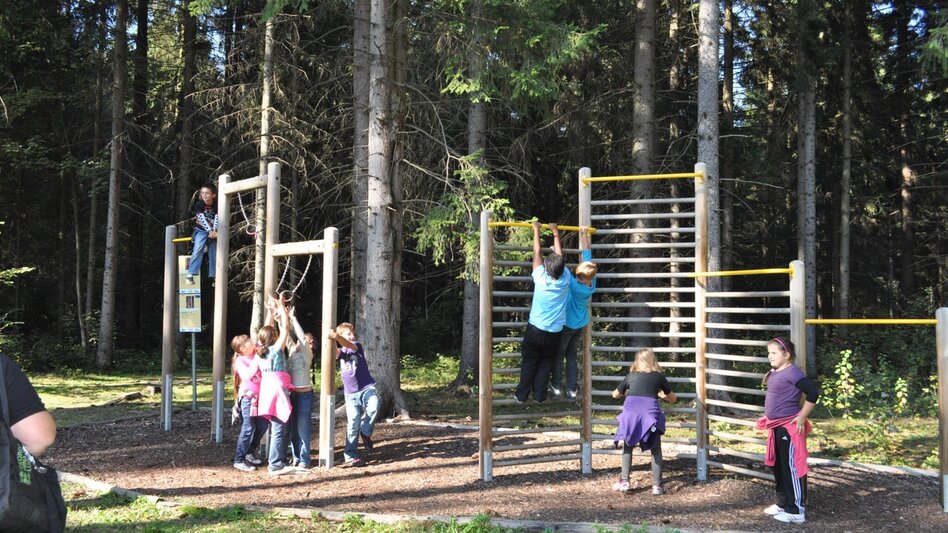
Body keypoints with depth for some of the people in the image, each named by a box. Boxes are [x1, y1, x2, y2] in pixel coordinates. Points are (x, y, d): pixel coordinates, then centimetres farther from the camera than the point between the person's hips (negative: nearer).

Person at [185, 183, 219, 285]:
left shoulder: (216, 206, -9)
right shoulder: (199, 204, -14)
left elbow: (217, 219, -18)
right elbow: (202, 219, -23)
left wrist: (214, 231, -35)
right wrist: (210, 231, -34)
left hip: (212, 232, 3)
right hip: (201, 231, -3)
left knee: (214, 254, 4)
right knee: (198, 249, -23)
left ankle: (213, 277, 14)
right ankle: (190, 274, -28)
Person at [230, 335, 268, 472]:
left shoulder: (256, 356, 8)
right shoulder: (240, 361, -11)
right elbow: (247, 374, -26)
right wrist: (256, 359, -23)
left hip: (259, 397, 7)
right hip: (248, 398, -7)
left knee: (262, 426, 13)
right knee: (247, 429, -5)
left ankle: (249, 452, 30)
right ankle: (239, 460, 4)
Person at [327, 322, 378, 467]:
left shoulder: (357, 346, 1)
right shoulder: (340, 351, 8)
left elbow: (349, 345, -23)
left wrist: (336, 336, -44)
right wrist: (330, 339, -40)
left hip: (367, 387, -1)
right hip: (351, 392, 1)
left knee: (374, 407, -30)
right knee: (354, 423, -7)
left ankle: (366, 432, -3)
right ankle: (350, 456, 5)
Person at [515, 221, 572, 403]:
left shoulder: (541, 279, -18)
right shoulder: (565, 280, -12)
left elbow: (537, 252, -8)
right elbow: (560, 255, 1)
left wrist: (536, 230, 4)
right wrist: (555, 233, 11)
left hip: (535, 329, -1)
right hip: (554, 333, 1)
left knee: (529, 363, 11)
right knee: (546, 364, 15)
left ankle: (521, 395, 14)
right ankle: (539, 395, 13)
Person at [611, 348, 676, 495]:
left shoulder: (631, 376, 21)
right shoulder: (659, 376, 19)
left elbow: (615, 395, 35)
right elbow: (673, 399, 31)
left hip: (630, 412, 1)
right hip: (650, 413, -1)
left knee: (627, 447, 19)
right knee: (656, 450, 13)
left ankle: (624, 481, 14)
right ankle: (657, 485, 9)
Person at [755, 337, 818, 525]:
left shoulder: (792, 372, -19)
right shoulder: (775, 373, 9)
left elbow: (813, 392, -26)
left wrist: (801, 417, -20)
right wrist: (770, 419, 17)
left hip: (789, 428, -10)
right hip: (777, 427, 10)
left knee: (791, 468, -3)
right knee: (778, 467, 17)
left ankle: (796, 511, 3)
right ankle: (783, 504, 30)